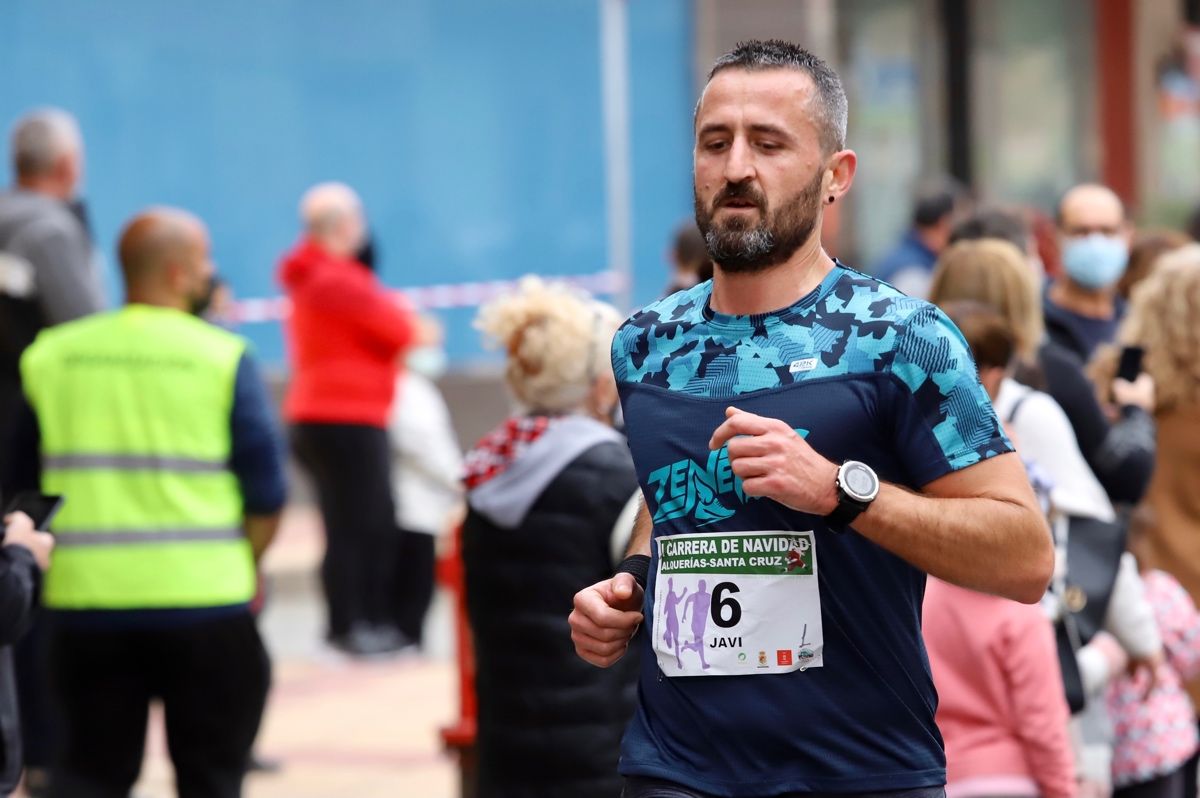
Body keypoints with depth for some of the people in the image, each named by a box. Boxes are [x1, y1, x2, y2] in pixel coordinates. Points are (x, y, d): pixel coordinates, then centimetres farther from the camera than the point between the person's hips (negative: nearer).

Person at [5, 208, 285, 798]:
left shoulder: (49, 357, 4)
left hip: (85, 598, 3)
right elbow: (266, 494, -7)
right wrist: (241, 565, 9)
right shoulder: (222, 358, -5)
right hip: (204, 597, -3)